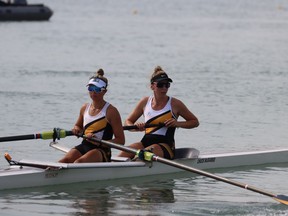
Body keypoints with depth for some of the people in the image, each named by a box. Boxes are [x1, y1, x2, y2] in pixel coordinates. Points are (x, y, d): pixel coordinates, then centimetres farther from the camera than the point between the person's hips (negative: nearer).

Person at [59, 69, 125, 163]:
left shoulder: (111, 111, -4)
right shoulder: (85, 108, 14)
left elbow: (121, 140, -6)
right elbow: (78, 126, 35)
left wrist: (100, 143, -19)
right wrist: (77, 129, 8)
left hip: (101, 151, -5)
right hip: (84, 146, 5)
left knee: (79, 162, -35)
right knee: (64, 160, -27)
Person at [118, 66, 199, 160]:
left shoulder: (175, 104, 4)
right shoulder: (145, 102, 13)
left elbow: (195, 122, 12)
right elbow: (128, 122, 19)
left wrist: (178, 123, -7)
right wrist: (136, 127, -6)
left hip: (166, 146, -4)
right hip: (146, 141, 4)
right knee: (125, 151, -30)